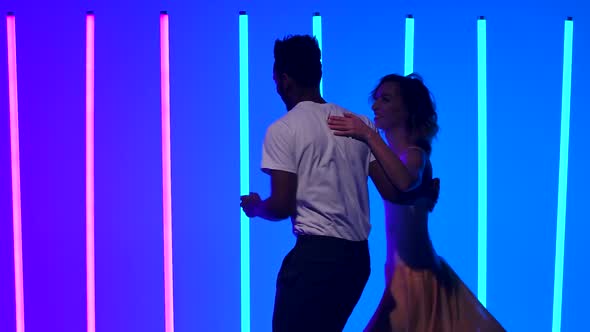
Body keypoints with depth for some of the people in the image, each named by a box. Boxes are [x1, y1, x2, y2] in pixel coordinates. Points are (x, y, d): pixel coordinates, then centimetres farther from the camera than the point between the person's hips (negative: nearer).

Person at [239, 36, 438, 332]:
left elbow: (281, 207, -9)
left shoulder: (282, 130, -5)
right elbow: (392, 190, 5)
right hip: (358, 256, 7)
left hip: (315, 254, -7)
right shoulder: (361, 124, 9)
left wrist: (255, 207, 13)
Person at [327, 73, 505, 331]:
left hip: (414, 272, -8)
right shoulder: (397, 153, 9)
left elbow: (406, 183, -39)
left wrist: (369, 136, -42)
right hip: (402, 268, 8)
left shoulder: (413, 154, -15)